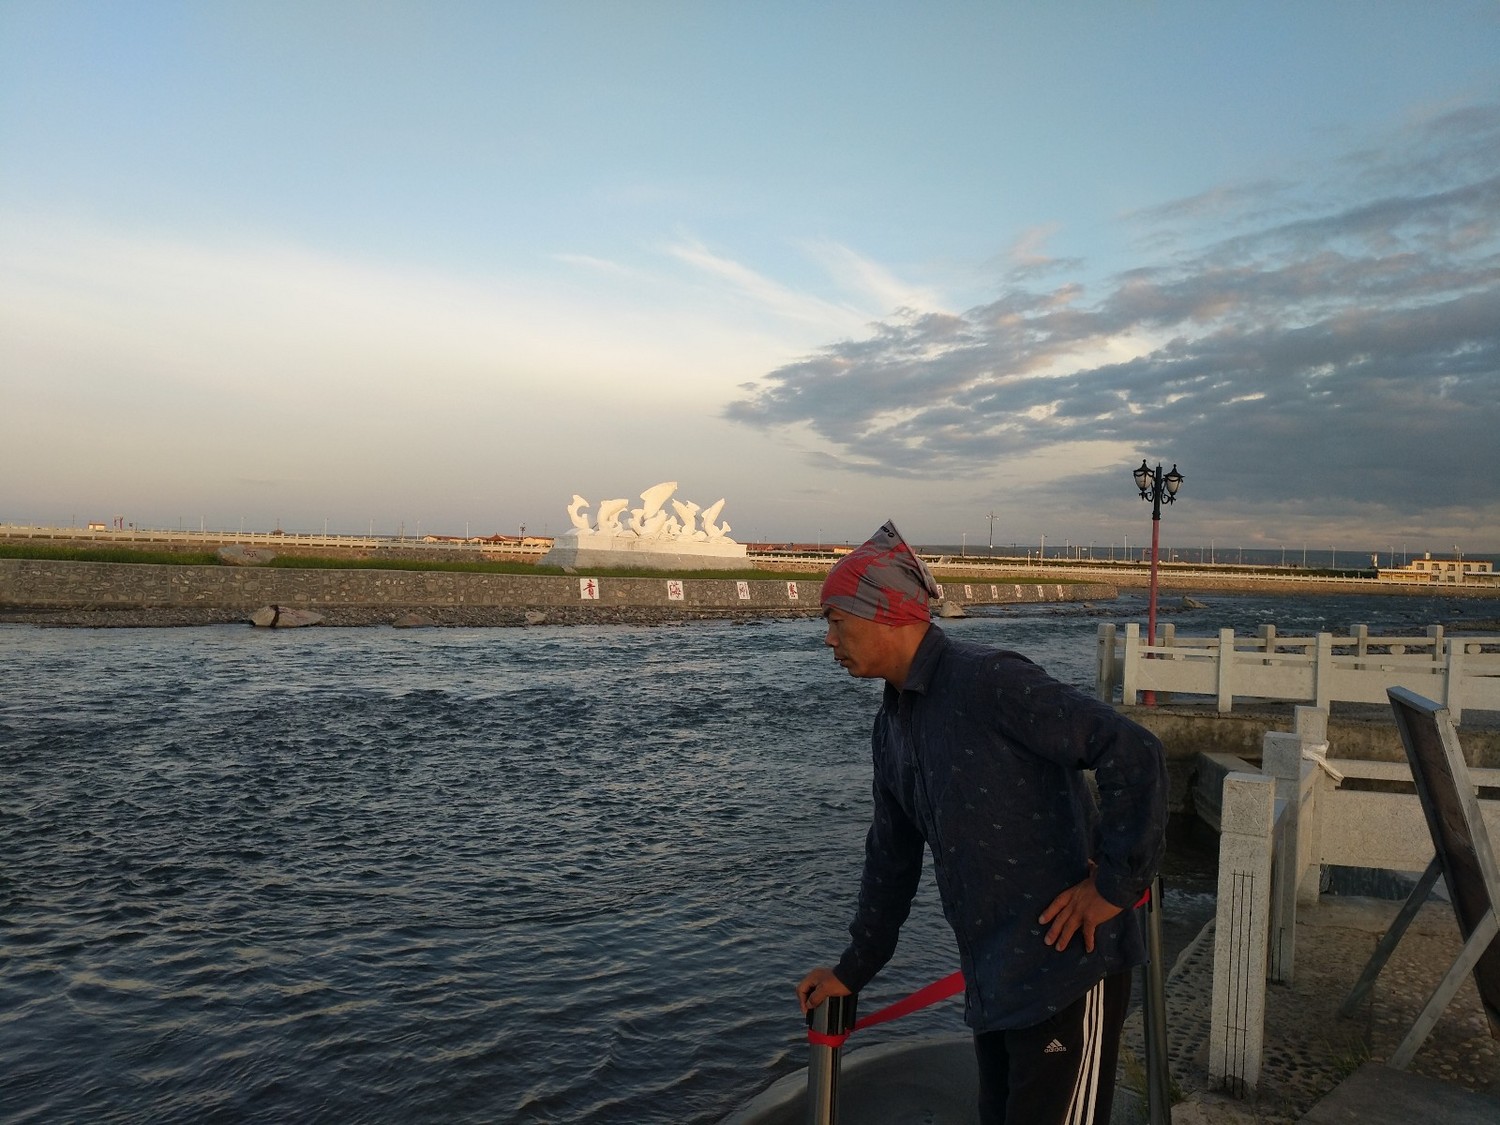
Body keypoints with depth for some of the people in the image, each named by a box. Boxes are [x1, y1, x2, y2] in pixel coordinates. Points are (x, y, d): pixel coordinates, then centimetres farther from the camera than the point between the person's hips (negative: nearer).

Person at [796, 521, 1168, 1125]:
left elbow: (1135, 753, -21)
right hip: (993, 980, 9)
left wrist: (1116, 885, -17)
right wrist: (853, 969, 25)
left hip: (1067, 968, -8)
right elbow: (892, 857, 20)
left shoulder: (988, 680, -19)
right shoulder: (892, 724, 10)